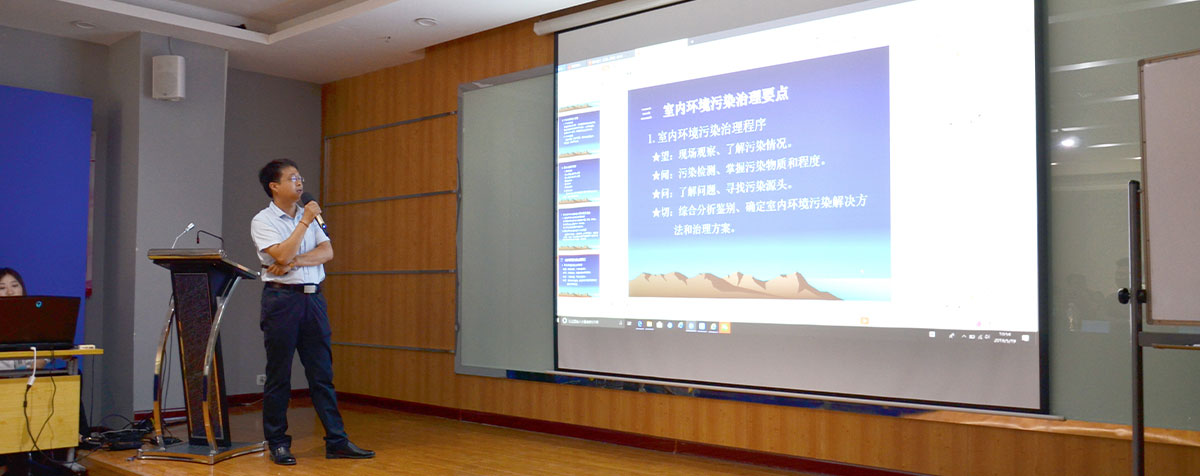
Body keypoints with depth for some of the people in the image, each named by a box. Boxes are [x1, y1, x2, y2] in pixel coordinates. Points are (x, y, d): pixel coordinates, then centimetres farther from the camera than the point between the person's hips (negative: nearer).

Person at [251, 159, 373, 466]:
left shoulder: (309, 215, 15)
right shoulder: (262, 221, -1)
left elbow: (327, 252, 4)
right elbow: (282, 255, -16)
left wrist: (295, 262, -10)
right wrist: (305, 221, -13)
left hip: (313, 297, 5)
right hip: (282, 298, -5)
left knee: (322, 373, 5)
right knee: (278, 375, 2)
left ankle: (336, 441, 7)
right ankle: (277, 443, 13)